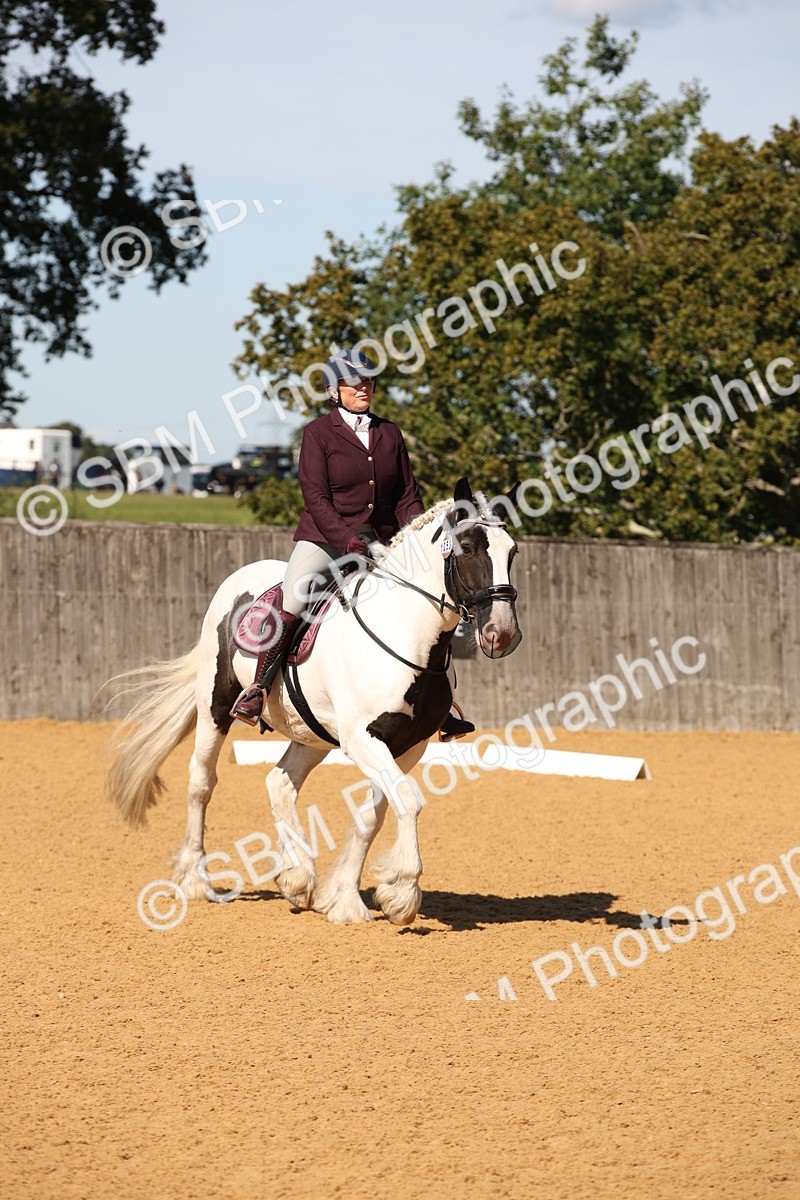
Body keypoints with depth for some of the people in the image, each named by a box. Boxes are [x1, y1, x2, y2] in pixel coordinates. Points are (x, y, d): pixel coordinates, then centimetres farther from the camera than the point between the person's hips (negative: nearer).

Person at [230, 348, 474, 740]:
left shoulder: (390, 433, 12)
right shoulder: (319, 432, -2)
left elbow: (408, 497, 11)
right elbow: (315, 497, -10)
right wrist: (350, 542, -21)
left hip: (381, 543, 4)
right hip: (324, 538, -4)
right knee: (291, 602, -27)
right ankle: (257, 691, -18)